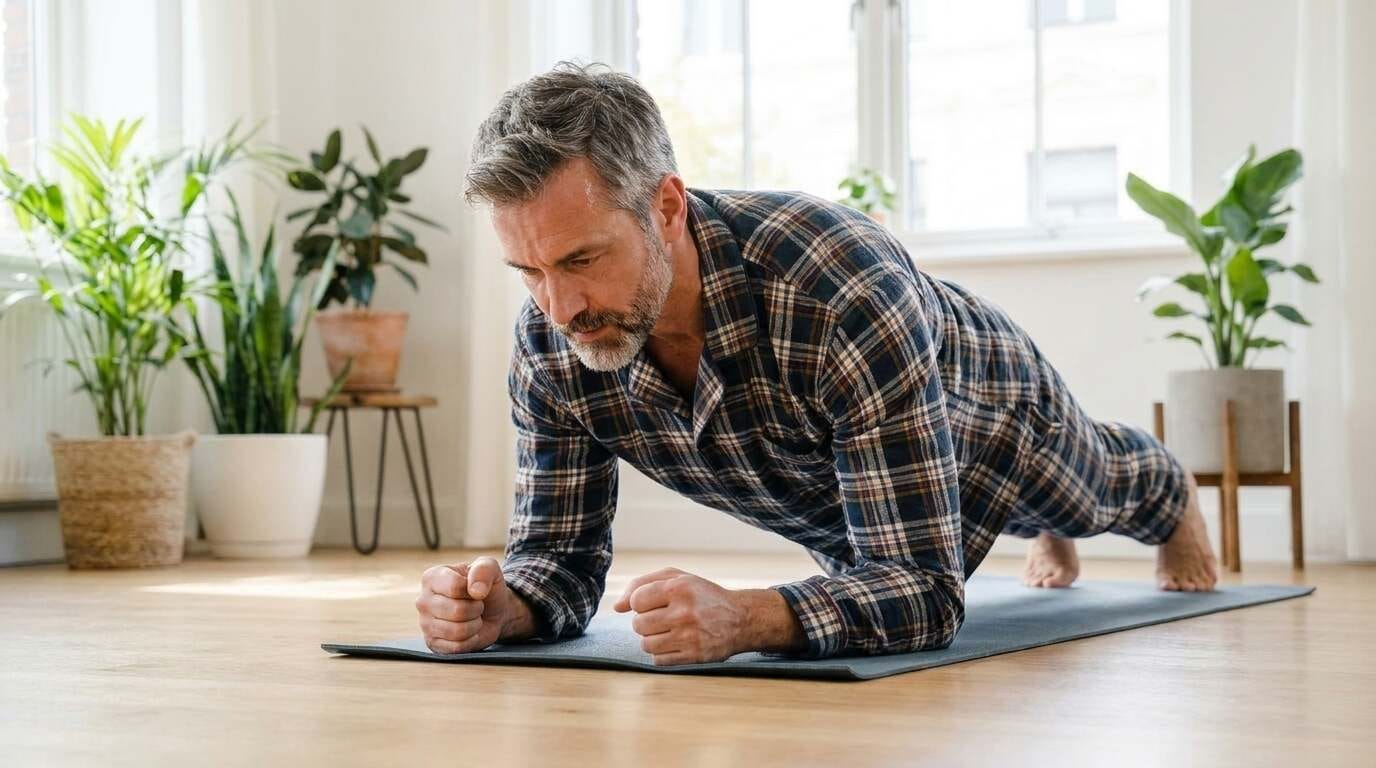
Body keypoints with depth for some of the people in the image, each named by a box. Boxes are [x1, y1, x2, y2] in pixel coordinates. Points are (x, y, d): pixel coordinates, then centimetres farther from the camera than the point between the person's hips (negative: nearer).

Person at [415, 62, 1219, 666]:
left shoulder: (843, 286, -51)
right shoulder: (550, 345, -35)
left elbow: (927, 588, -50)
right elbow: (562, 555, -24)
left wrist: (742, 618, -68)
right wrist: (501, 605, -48)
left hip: (988, 413, -4)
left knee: (1093, 491, 32)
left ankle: (1171, 496, 70)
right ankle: (1053, 539, 73)